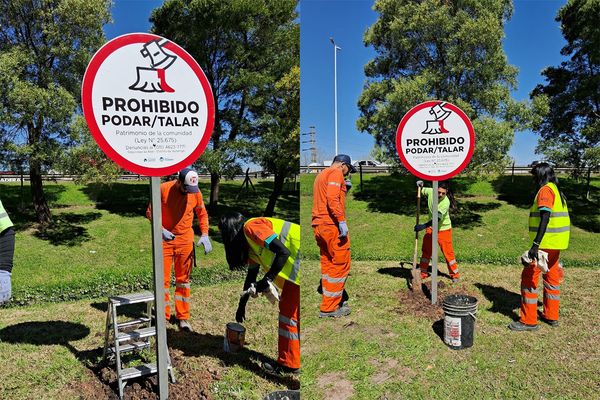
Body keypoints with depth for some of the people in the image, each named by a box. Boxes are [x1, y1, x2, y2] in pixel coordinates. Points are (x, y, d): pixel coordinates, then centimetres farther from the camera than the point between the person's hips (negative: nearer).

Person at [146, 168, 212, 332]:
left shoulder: (196, 193, -6)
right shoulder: (163, 189, -13)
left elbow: (202, 214, 7)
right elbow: (150, 212, -5)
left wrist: (204, 235, -6)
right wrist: (161, 230, -18)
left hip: (185, 240, 2)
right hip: (164, 239, -1)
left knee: (183, 279, 9)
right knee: (163, 279, 6)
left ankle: (183, 317, 19)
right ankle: (163, 316, 21)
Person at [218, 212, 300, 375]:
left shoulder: (251, 227, -13)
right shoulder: (249, 242, 17)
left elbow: (283, 251, -23)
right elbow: (252, 274, 27)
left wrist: (267, 279, -19)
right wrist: (242, 304, 32)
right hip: (295, 267, 10)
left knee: (289, 312, -2)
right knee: (287, 309, 16)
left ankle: (288, 364, 9)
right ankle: (290, 361, 27)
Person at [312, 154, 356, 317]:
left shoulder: (321, 174, 25)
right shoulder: (336, 173, -5)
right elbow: (332, 198, -19)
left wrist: (344, 188, 18)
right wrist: (341, 221, -21)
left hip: (319, 225, 10)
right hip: (332, 224, -10)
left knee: (328, 264, 14)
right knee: (341, 264, -4)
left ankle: (329, 302, 21)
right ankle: (330, 307, -2)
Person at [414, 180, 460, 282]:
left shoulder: (446, 202, -28)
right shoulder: (430, 191, -14)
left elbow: (437, 218, -34)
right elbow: (421, 191, 10)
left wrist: (424, 226, -43)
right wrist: (420, 185, -12)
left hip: (443, 229, -5)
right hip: (431, 227, 5)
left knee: (448, 251, 0)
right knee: (426, 250, 9)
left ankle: (455, 274, 17)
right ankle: (423, 273, 21)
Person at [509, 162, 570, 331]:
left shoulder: (545, 190, -14)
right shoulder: (557, 191, 16)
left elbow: (545, 217, -26)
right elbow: (553, 217, 19)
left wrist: (535, 244, -31)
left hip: (546, 243, -10)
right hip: (556, 244, 10)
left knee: (529, 277, -5)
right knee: (552, 277, 18)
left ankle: (529, 321, 0)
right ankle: (551, 316, 29)